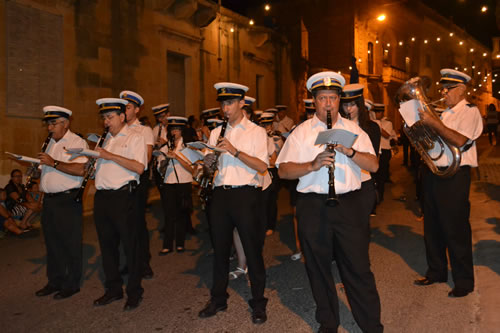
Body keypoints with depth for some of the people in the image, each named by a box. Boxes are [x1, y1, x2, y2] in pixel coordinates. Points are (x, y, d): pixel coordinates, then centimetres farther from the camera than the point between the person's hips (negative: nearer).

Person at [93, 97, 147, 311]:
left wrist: (111, 156, -16)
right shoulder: (105, 140, 19)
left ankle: (134, 292, 13)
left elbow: (139, 167, -15)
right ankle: (113, 289, 27)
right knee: (107, 244, 13)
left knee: (130, 245, 0)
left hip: (123, 196, -7)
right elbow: (99, 166, 22)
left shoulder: (134, 138, -1)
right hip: (102, 197, 7)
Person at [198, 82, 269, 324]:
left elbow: (262, 166, -9)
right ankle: (218, 299, 28)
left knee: (252, 249, 2)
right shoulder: (216, 133, 16)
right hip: (220, 193, 5)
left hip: (245, 194, -4)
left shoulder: (256, 132, 2)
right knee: (220, 248, 12)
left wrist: (235, 151, -18)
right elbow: (210, 166, 17)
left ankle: (258, 303, 17)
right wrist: (208, 162, -6)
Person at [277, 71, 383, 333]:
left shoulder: (353, 129, 10)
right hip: (312, 206, 0)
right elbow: (283, 170, -1)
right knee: (318, 268, 11)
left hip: (349, 204, 0)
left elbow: (373, 165, 2)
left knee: (358, 267, 2)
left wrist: (348, 150, -14)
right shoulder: (301, 132, 6)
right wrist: (312, 165, -16)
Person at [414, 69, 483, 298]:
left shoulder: (469, 112, -5)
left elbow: (459, 140, -21)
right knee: (432, 228, 15)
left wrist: (432, 122, -21)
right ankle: (436, 273, 30)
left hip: (453, 176, -7)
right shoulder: (442, 114, 17)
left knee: (455, 231, -1)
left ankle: (464, 282, 15)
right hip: (432, 174, 7)